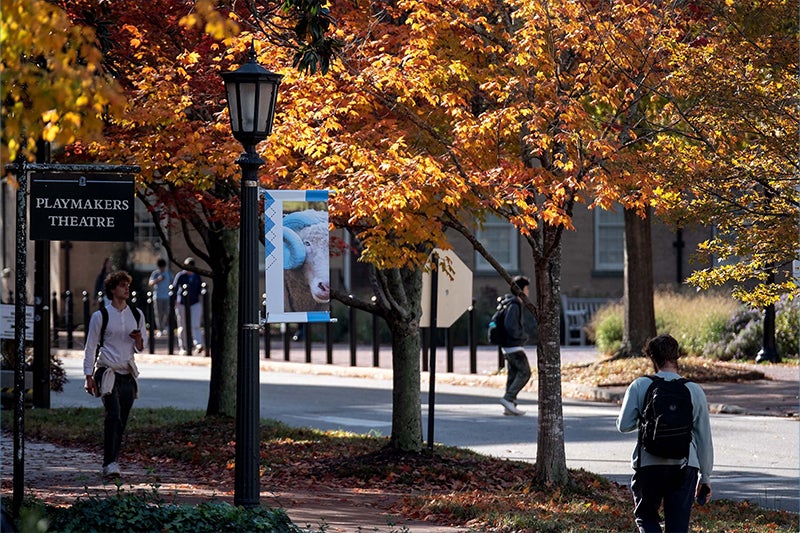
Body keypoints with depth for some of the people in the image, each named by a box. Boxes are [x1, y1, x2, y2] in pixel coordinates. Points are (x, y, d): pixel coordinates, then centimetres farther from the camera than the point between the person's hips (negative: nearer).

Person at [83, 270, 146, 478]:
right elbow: (91, 347, 2)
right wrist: (89, 377, -4)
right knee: (113, 416, -19)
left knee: (121, 421, 3)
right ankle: (110, 463, -22)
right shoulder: (101, 316, 1)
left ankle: (112, 461, 13)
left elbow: (141, 348, 19)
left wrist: (138, 339, -5)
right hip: (107, 372, -5)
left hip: (128, 374, 5)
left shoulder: (137, 315, 14)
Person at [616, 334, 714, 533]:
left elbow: (624, 425, -3)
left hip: (649, 464, -1)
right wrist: (705, 476, 16)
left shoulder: (639, 386, -3)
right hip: (685, 465, 1)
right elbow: (704, 437, 7)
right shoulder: (694, 391, 3)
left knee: (645, 516, 16)